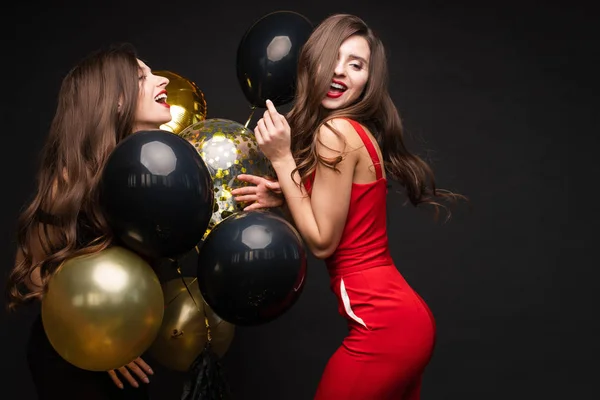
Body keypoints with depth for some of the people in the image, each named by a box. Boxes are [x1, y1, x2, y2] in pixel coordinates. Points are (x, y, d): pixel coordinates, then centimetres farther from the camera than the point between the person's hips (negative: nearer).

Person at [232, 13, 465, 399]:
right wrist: (279, 197, 4)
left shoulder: (335, 131, -16)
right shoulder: (359, 129, 11)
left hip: (384, 324, -9)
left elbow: (322, 241, -12)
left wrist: (281, 158, -9)